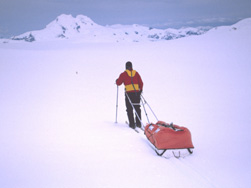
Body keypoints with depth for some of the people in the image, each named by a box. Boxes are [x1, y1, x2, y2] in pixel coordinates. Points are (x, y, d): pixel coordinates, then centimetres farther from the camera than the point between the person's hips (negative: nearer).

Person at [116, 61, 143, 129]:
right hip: (137, 92, 3)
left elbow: (118, 83, 6)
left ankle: (132, 124, 0)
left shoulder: (124, 74, 1)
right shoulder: (136, 73, 10)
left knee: (129, 109, 4)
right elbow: (141, 83, 10)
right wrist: (140, 90, 23)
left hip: (129, 93, -3)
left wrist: (117, 80, 28)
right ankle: (138, 123, 14)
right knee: (137, 108, 12)